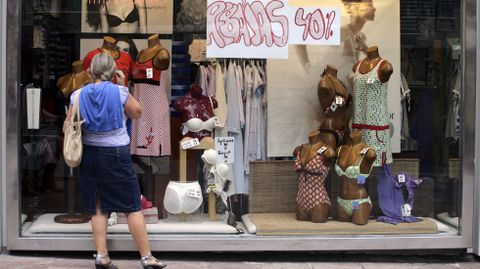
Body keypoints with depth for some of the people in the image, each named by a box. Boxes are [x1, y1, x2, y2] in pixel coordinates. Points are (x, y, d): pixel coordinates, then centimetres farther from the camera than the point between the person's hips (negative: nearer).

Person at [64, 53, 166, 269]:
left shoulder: (78, 95, 0)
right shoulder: (119, 91, -9)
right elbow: (137, 113, 5)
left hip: (89, 154, 4)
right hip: (116, 154, -4)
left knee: (98, 208, 12)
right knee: (133, 207, 2)